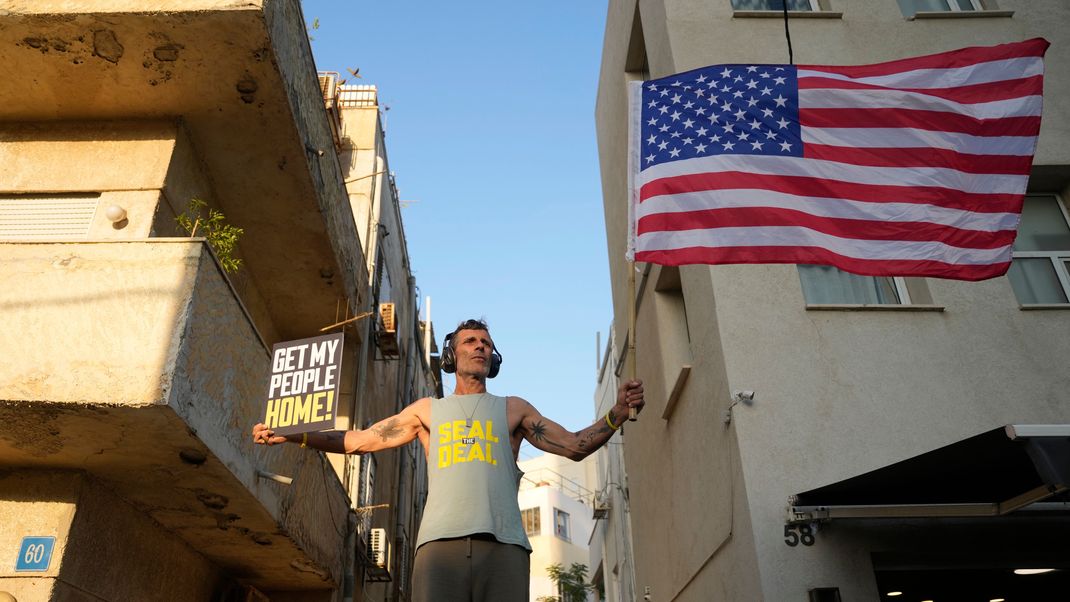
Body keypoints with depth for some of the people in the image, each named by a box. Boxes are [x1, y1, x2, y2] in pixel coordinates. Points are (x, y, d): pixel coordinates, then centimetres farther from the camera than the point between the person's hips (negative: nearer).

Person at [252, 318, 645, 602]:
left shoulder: (513, 409, 23)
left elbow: (574, 446, 15)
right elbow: (359, 441, 22)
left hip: (503, 545, 0)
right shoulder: (427, 410, 25)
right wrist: (290, 435, 14)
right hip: (440, 543, 0)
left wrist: (617, 414, -2)